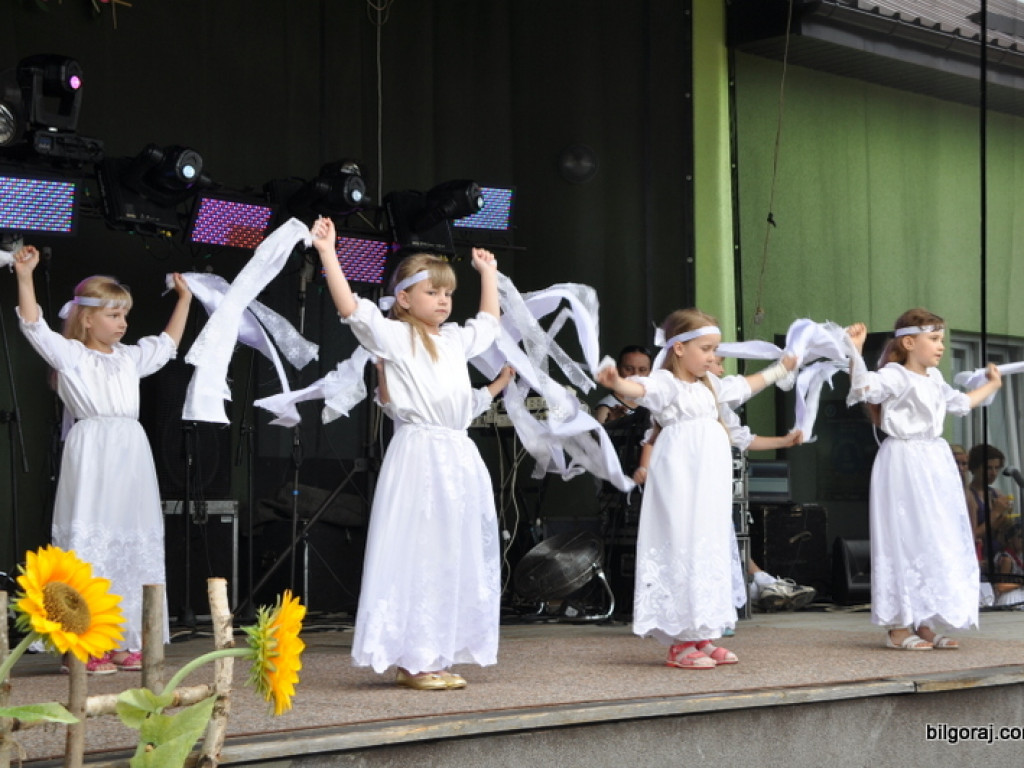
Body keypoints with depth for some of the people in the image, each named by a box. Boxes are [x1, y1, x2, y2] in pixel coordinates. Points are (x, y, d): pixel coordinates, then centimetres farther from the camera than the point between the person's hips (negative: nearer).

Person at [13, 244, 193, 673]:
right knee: (89, 543, -9)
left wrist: (183, 299, 36)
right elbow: (34, 326, -9)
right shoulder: (69, 355, 2)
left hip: (132, 457, 7)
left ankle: (125, 642, 12)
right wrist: (25, 278, -18)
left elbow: (167, 343, 34)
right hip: (91, 458, -7)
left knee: (135, 546, 6)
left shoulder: (130, 357, 20)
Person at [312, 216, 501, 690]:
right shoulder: (394, 337, -3)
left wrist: (488, 272, 42)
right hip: (419, 455, -8)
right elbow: (351, 309, -16)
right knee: (417, 558, -7)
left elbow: (488, 321, 38)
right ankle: (410, 660, -1)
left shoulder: (455, 340, 18)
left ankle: (439, 657, 14)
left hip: (460, 459, 8)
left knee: (458, 559, 8)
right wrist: (327, 253, -19)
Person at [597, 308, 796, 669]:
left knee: (711, 552, 9)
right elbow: (641, 388, -30)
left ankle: (702, 638, 14)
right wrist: (617, 383, -52)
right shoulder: (666, 384, -8)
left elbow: (746, 385, 38)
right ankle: (680, 643, -5)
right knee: (682, 550, -10)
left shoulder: (711, 385, 19)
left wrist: (780, 368, 50)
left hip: (710, 485, 9)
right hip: (680, 480, -9)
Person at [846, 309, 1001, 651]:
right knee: (906, 542, -8)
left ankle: (924, 625, 15)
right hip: (903, 466, -9)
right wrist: (854, 350, -39)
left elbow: (960, 403, 36)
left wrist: (991, 385, 47)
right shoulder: (896, 377, -11)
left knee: (939, 543, 8)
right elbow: (865, 386, -29)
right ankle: (898, 627, -1)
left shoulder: (934, 380, 17)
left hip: (935, 465, 9)